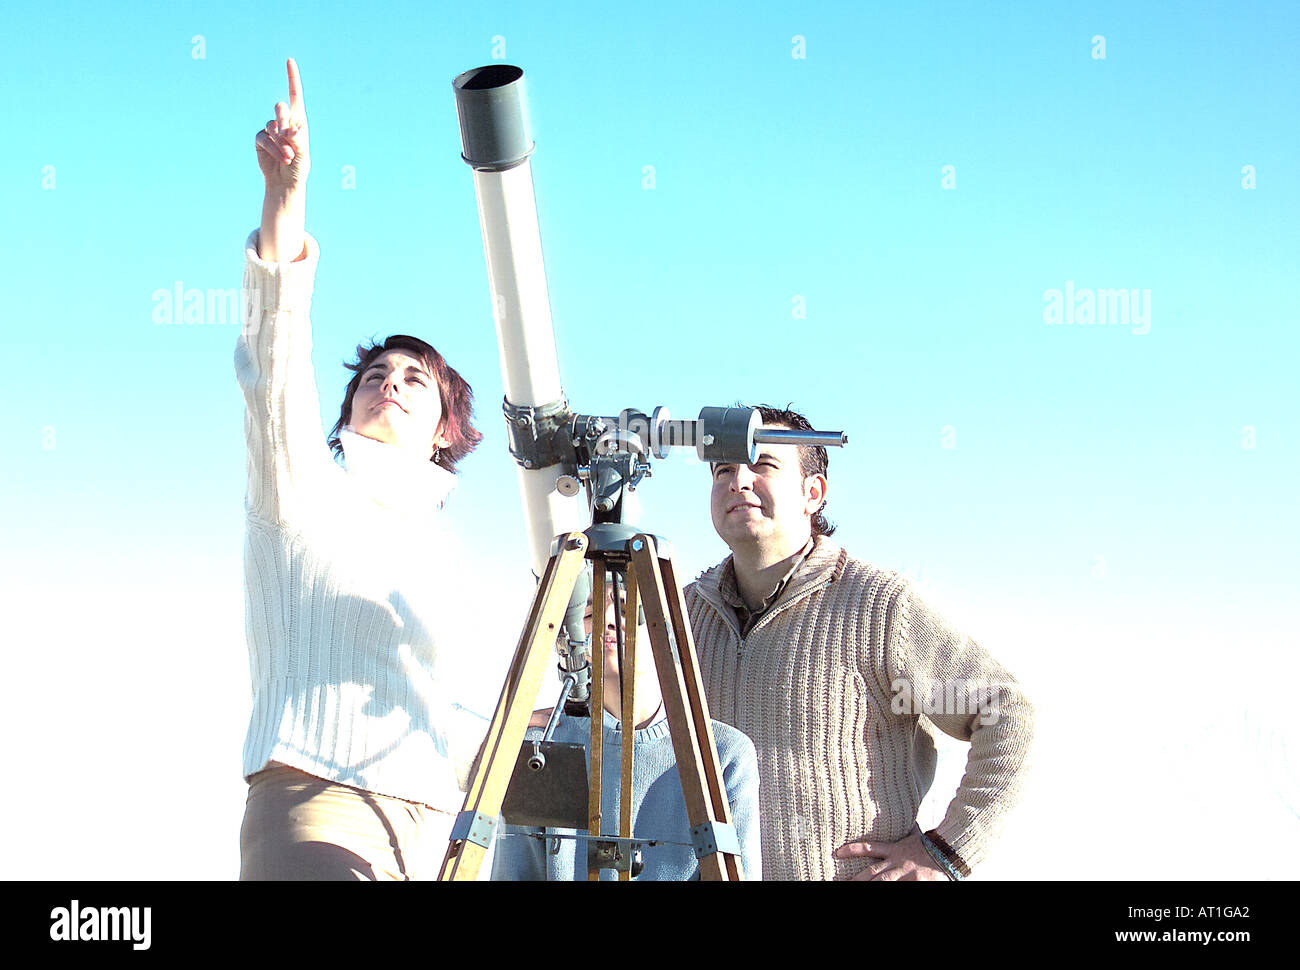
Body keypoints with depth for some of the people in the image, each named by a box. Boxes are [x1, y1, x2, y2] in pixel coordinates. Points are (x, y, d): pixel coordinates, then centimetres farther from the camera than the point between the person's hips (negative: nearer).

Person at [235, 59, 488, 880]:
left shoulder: (432, 540, 25)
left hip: (436, 824, 6)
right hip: (318, 808, -6)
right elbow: (275, 359, -9)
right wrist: (286, 196, -22)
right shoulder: (310, 494, 9)